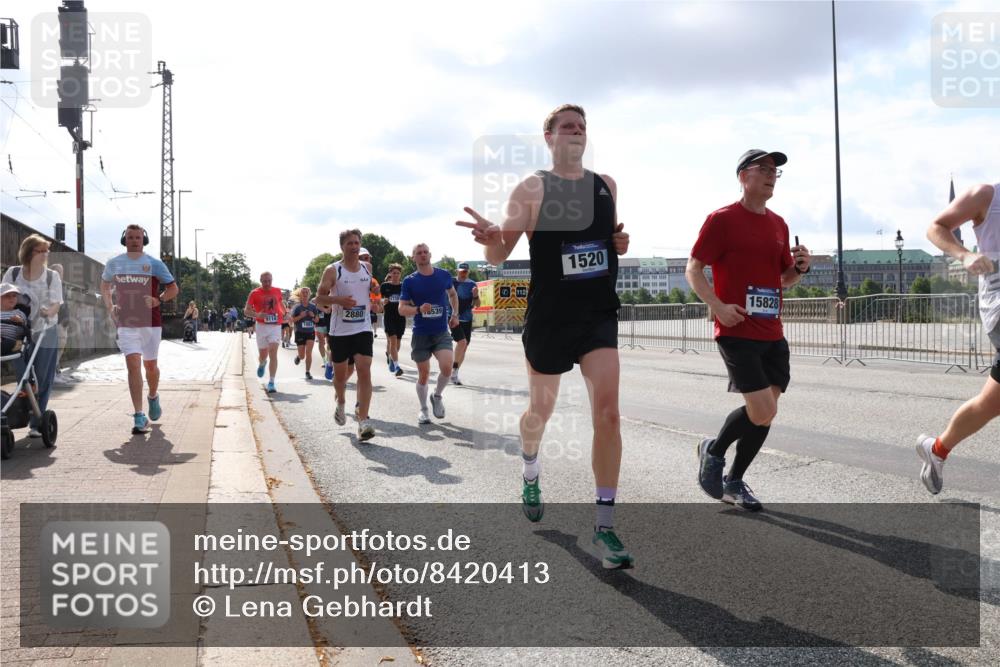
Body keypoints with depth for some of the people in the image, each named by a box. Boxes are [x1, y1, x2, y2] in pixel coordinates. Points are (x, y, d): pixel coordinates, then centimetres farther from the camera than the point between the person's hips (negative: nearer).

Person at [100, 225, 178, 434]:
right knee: (133, 365, -11)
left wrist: (158, 300, -13)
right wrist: (110, 307, 9)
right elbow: (104, 284, 24)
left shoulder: (154, 264, 0)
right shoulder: (114, 263, 6)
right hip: (126, 323, 0)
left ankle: (153, 397, 42)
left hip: (151, 323, 0)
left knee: (150, 365, 11)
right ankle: (139, 416, -13)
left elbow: (173, 288, 5)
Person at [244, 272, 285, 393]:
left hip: (275, 326, 0)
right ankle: (262, 364, 49)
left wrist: (284, 314, 15)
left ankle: (271, 382, -12)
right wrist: (257, 315, -24)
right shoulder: (255, 293, -3)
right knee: (263, 354, 10)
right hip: (261, 326, 0)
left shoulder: (277, 291, 6)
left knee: (273, 353, -12)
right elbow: (246, 311, -6)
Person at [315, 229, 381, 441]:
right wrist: (338, 299, -23)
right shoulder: (333, 270, -4)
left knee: (364, 371, -13)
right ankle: (341, 402, 42)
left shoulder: (367, 268, 8)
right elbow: (319, 298, -5)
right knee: (340, 373, 11)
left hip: (363, 328, 2)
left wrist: (373, 302, 4)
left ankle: (363, 420, -14)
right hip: (339, 330, -1)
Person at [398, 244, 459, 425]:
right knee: (423, 374, 5)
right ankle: (423, 409, 26)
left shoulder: (444, 275, 1)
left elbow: (453, 294, 21)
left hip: (442, 333, 1)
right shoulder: (409, 281, -5)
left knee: (446, 367, -20)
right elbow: (401, 309, -6)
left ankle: (437, 395, 10)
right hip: (421, 334, -1)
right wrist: (419, 309, -24)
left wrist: (455, 315, 12)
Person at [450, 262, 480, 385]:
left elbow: (477, 305, 4)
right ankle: (454, 369, -7)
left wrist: (476, 296, -14)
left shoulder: (472, 284, 5)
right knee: (462, 341, -22)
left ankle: (455, 373, 22)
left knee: (464, 347, 8)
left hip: (467, 320, 5)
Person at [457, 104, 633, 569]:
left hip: (599, 313, 3)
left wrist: (620, 242, 1)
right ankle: (530, 472, 48)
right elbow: (499, 256, -9)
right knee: (541, 411, 14)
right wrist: (491, 239, -33)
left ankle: (603, 528, -8)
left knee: (607, 412, -13)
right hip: (550, 317, -2)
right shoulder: (532, 188, -4)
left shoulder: (606, 185, 10)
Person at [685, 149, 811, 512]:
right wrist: (718, 305, -20)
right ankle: (713, 451, 15)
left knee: (766, 414, 7)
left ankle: (734, 482, 24)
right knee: (762, 413, -13)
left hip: (773, 334, 7)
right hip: (737, 332, -7)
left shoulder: (779, 224, 14)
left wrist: (799, 268, 0)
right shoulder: (722, 219, -6)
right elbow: (693, 270, -6)